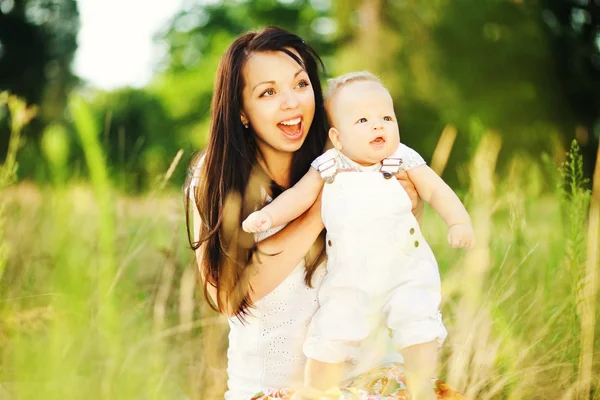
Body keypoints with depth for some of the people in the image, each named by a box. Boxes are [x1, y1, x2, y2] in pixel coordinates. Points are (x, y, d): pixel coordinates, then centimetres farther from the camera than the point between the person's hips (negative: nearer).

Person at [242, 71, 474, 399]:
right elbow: (299, 196, 2)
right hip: (350, 277, 1)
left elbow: (436, 190, -4)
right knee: (330, 335, -1)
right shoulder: (328, 168, -1)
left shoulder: (403, 160, -4)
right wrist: (267, 215, -14)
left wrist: (459, 221, -20)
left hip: (406, 270, -1)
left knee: (418, 324, -18)